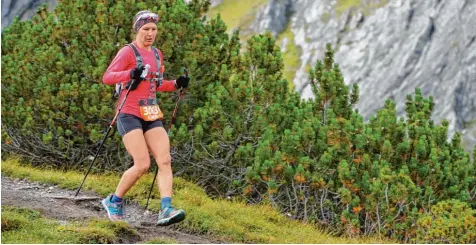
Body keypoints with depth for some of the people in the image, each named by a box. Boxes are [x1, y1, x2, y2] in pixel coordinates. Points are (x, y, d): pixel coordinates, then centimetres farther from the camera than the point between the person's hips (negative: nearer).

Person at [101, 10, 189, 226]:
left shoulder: (156, 54, 16)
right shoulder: (128, 52, -5)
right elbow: (107, 77, -14)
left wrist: (176, 84, 9)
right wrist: (130, 73, -31)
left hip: (152, 116, 7)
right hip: (130, 115, -7)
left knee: (165, 161, -12)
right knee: (142, 164, -14)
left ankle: (166, 210, -20)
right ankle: (113, 201, 7)